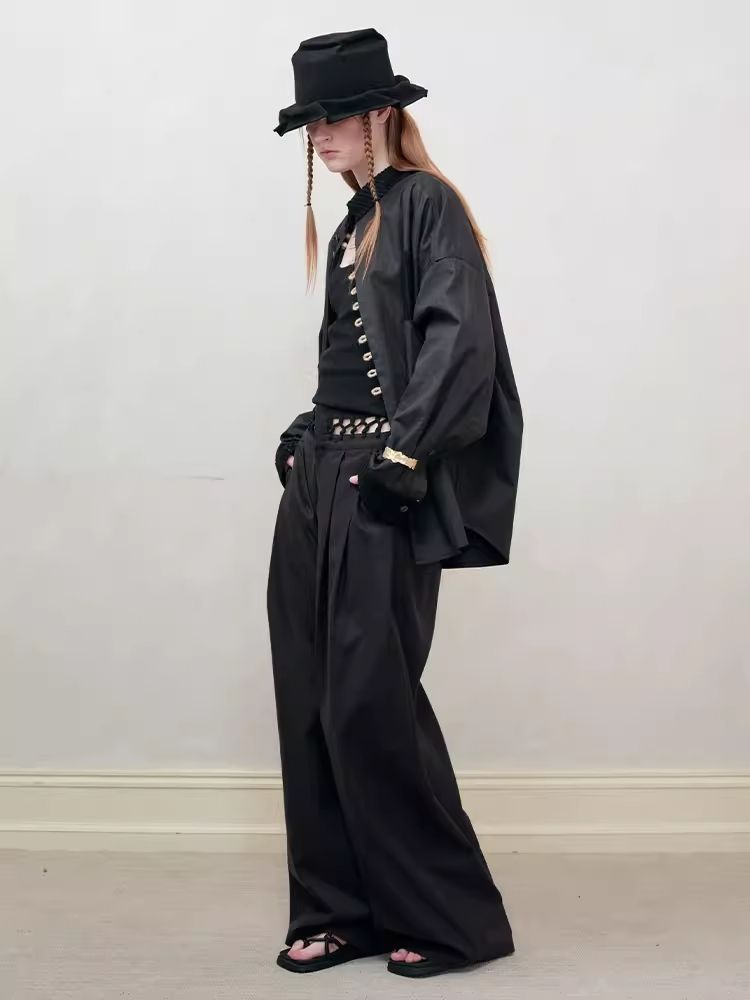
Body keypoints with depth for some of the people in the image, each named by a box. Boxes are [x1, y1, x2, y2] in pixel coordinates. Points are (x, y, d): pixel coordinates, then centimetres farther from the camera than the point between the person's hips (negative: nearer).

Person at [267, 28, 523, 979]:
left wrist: (402, 449, -22)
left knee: (370, 702, -7)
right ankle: (339, 909, 17)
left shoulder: (428, 204, -6)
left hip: (382, 491, -8)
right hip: (318, 477, 9)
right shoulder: (354, 224, 19)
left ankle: (451, 918, 8)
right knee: (310, 703, 7)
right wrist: (302, 439, 11)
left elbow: (459, 339, -18)